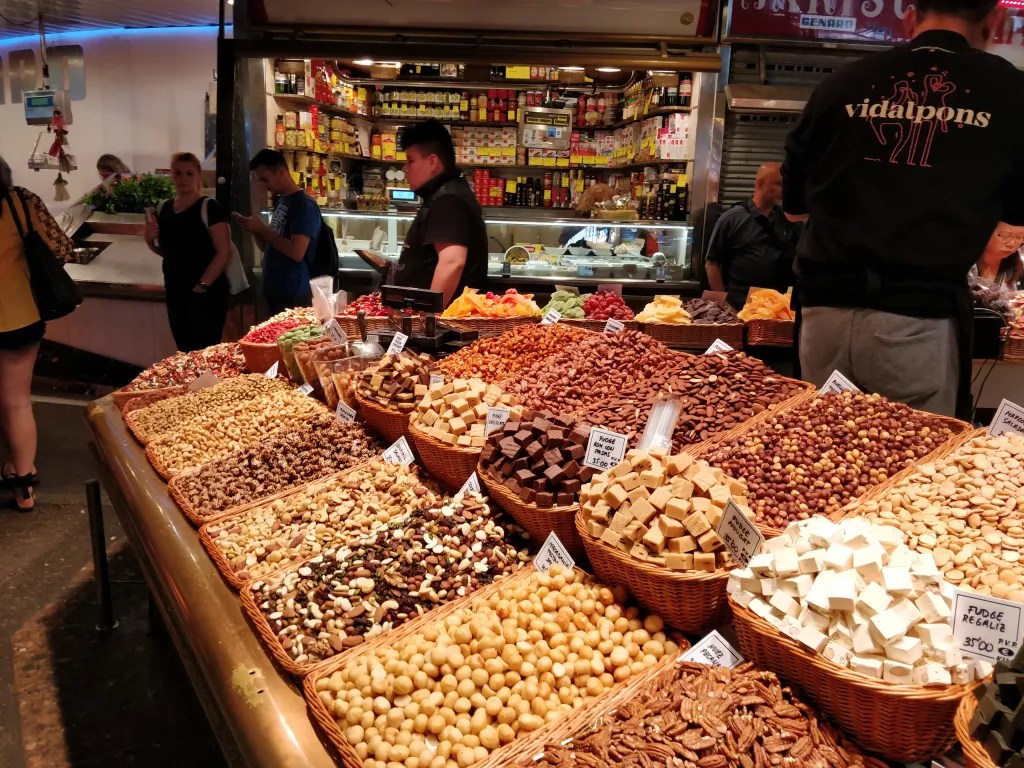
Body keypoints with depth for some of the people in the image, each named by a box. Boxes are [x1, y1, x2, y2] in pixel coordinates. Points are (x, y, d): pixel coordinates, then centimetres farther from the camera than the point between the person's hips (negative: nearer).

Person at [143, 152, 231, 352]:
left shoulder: (209, 207, -10)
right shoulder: (164, 208, 9)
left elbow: (224, 252, -15)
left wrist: (202, 285, -18)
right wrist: (150, 240, 1)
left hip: (206, 294, -6)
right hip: (175, 293, 6)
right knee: (185, 351, 14)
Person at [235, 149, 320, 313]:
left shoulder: (304, 204, -14)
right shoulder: (281, 201, 12)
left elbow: (296, 253, -24)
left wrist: (262, 229, -16)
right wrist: (255, 230, 0)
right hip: (274, 291, 8)